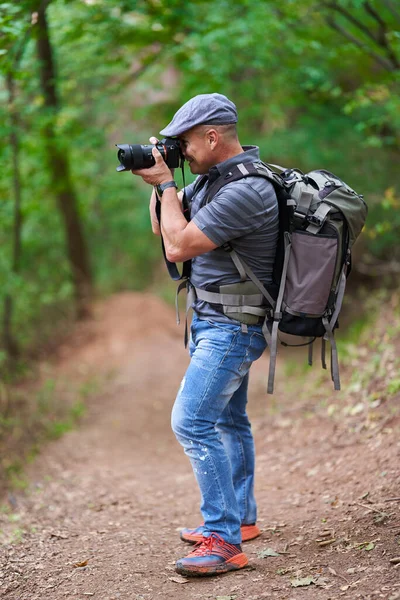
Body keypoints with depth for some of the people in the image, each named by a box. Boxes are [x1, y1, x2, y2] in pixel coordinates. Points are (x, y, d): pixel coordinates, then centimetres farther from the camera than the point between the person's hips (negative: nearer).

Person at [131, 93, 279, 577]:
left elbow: (178, 246, -24)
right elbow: (162, 229, 16)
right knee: (226, 419, 18)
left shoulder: (247, 191, -24)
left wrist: (166, 183, -13)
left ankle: (225, 541, -15)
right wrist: (157, 183, 0)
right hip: (213, 320, 10)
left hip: (233, 327, -10)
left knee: (192, 420, -18)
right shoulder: (211, 175, 7)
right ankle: (241, 518, 32)